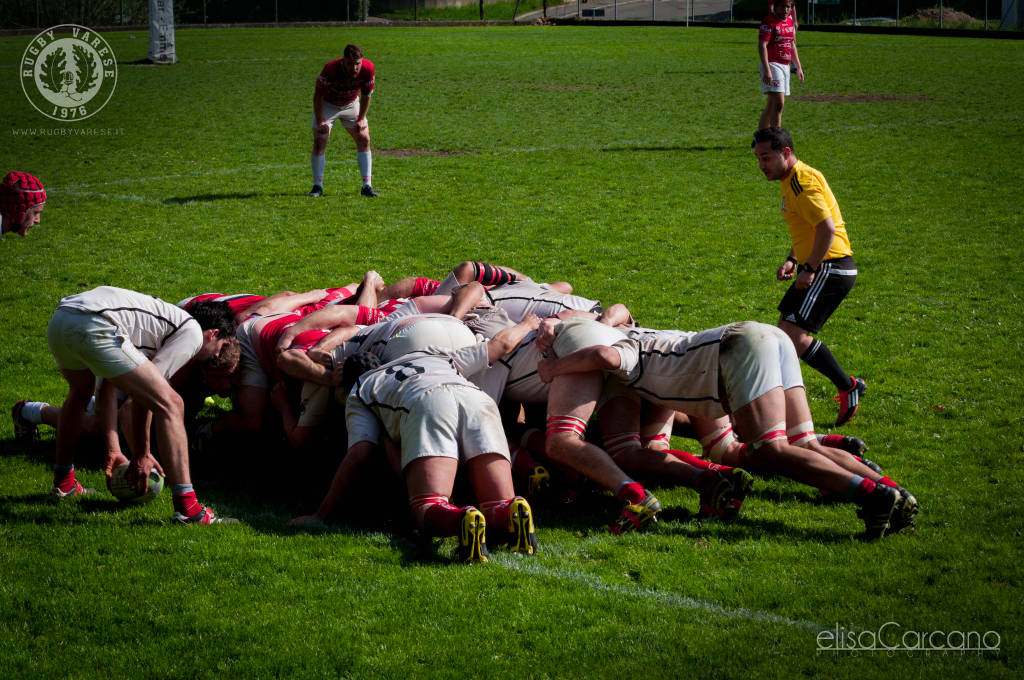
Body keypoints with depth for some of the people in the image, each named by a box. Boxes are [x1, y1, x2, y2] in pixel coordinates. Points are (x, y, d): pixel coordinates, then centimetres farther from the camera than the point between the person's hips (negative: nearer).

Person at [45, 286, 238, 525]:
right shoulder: (193, 331, 13)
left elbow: (107, 387, 34)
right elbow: (144, 393, 3)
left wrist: (113, 449, 32)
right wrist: (142, 454, 11)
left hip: (58, 322, 9)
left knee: (80, 393, 40)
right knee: (170, 405, -3)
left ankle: (63, 483, 47)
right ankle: (187, 507, -9)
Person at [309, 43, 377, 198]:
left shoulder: (367, 68, -26)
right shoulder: (330, 69, -36)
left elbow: (366, 95, -9)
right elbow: (318, 95, -23)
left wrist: (361, 119, -9)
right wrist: (319, 121, -22)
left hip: (351, 104, 3)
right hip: (327, 105, -3)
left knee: (364, 140, -6)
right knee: (319, 143, -14)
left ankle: (366, 186, -1)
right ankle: (317, 186, -1)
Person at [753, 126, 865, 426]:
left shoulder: (802, 180, -16)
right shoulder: (790, 180, 17)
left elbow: (827, 228, -25)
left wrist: (810, 269, -21)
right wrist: (792, 260, 16)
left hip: (831, 269, -11)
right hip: (818, 267, 11)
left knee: (793, 335, -16)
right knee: (786, 330, 13)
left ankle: (848, 387, -8)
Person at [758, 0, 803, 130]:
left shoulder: (790, 21, 14)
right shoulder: (769, 21, -11)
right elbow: (762, 45, -17)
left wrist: (798, 67, 23)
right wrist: (767, 70, -24)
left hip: (785, 65, 8)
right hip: (772, 64, -8)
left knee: (771, 105, 11)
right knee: (779, 103, -16)